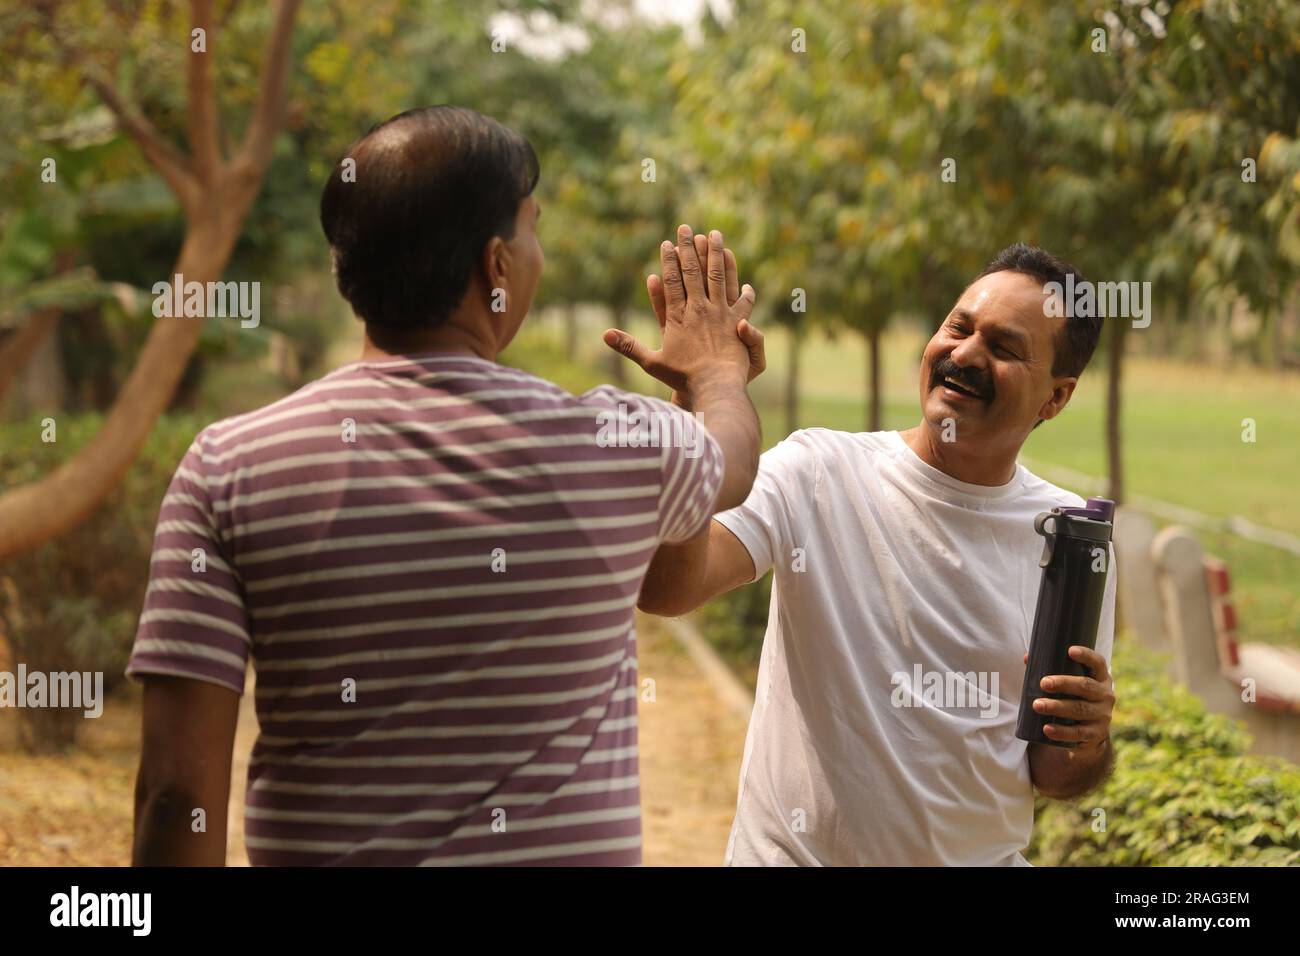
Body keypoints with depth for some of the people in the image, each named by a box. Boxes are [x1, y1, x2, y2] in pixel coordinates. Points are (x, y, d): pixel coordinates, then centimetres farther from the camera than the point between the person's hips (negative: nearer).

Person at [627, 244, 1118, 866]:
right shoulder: (818, 472, -10)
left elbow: (1055, 779, 3)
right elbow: (665, 587, -27)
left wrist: (1088, 745, -18)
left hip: (980, 855, 2)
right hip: (792, 851, -2)